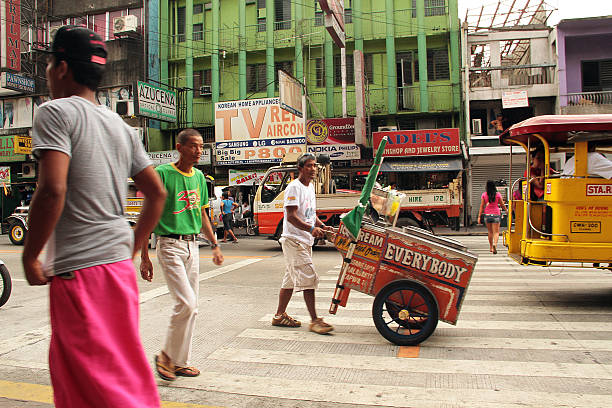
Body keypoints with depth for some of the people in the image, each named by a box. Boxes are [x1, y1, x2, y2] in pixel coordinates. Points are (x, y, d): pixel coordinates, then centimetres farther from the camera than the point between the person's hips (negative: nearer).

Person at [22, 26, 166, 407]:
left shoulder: (56, 112, -8)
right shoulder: (122, 127, 14)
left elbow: (51, 191, -20)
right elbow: (157, 193, 13)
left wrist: (30, 257, -8)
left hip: (78, 268, -8)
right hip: (119, 264, 8)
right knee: (67, 366, 24)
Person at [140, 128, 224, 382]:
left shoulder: (198, 176, 11)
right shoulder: (163, 173, -10)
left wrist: (214, 245, 15)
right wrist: (145, 257, -12)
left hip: (192, 245, 7)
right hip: (170, 244, -7)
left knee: (191, 307, 9)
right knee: (186, 303, -13)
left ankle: (180, 361, 22)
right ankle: (166, 356, 8)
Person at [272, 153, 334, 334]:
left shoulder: (310, 187, 16)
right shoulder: (294, 187, -13)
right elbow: (291, 217, -22)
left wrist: (323, 226, 6)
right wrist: (311, 229, -33)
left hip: (305, 241, 10)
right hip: (294, 240, -9)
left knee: (291, 279, 14)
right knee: (308, 277, -12)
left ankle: (280, 315, 24)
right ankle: (314, 320, -7)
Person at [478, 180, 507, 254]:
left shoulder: (484, 195, -1)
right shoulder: (498, 194, -3)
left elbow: (482, 206, -2)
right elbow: (502, 205, 6)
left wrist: (479, 216, 1)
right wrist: (506, 210, 27)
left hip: (487, 215, 2)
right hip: (496, 215, -2)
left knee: (490, 231, 16)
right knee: (496, 232, -1)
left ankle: (491, 247, 26)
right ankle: (495, 244, -27)